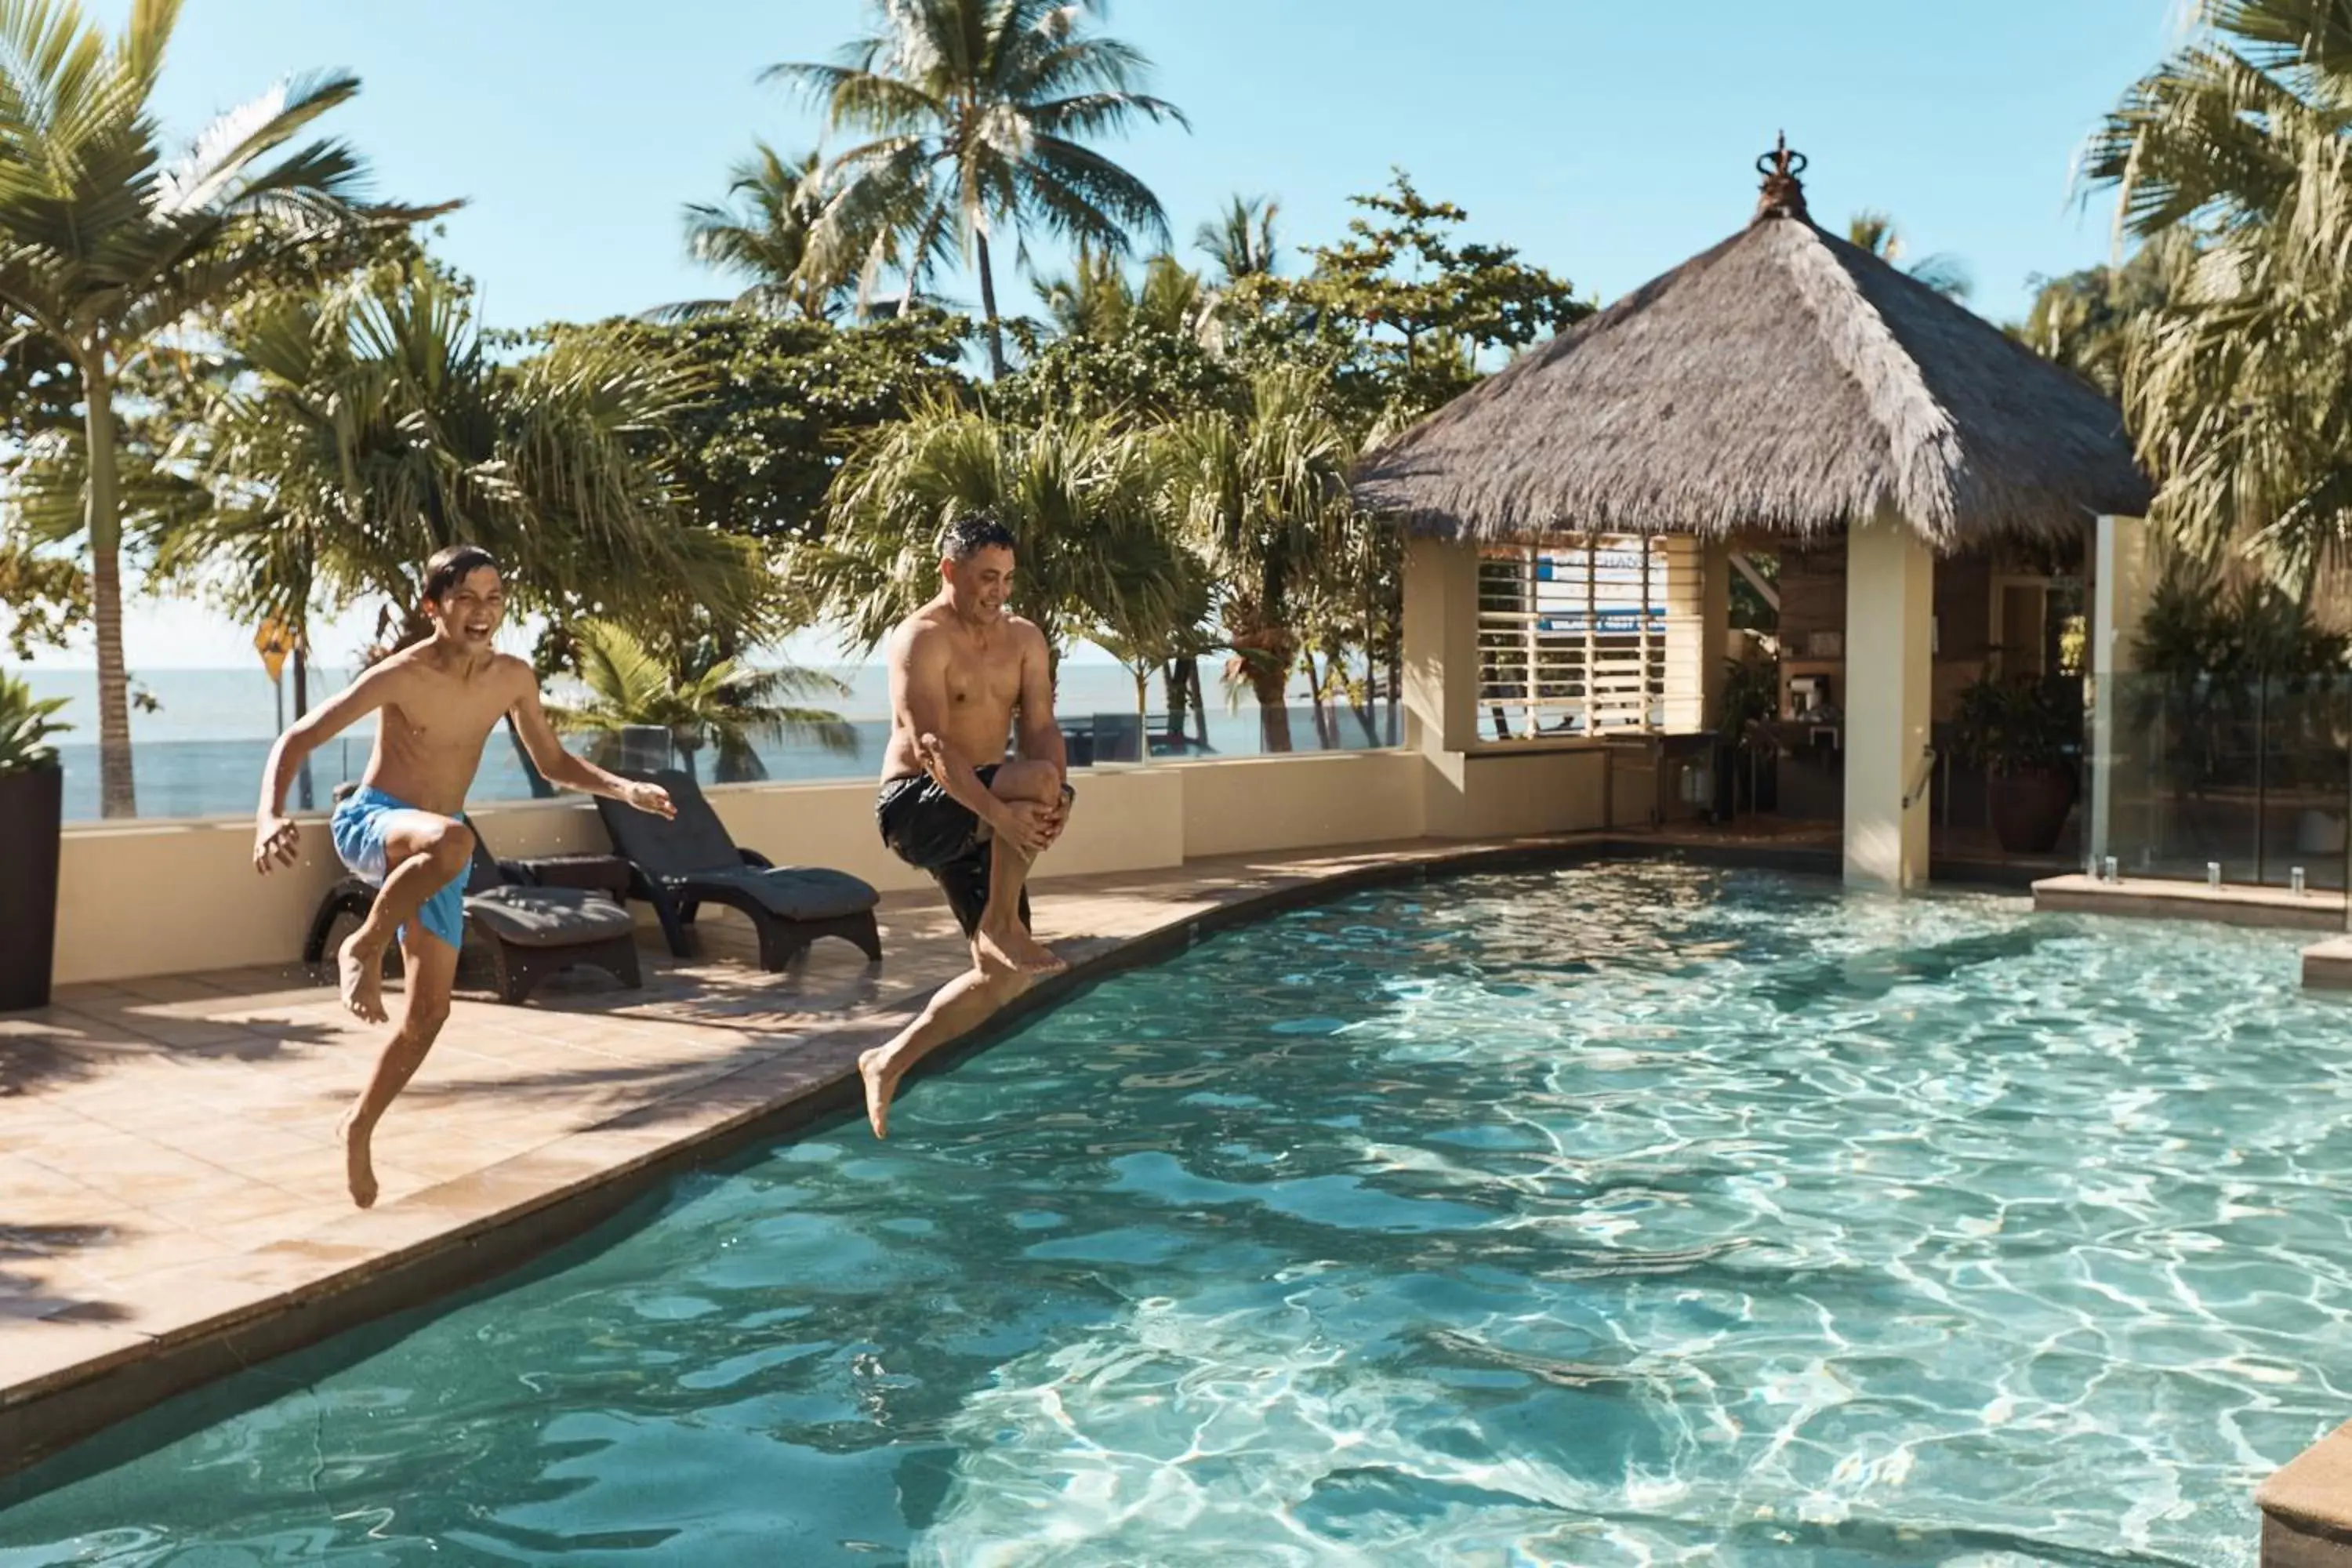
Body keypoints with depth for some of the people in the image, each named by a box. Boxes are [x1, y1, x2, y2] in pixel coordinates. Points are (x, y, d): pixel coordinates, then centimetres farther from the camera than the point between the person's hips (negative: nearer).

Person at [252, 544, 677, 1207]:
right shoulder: (401, 676, -19)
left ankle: (359, 1127, 27)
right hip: (370, 822, -6)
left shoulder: (512, 678, -3)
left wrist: (623, 788, -7)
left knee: (430, 1011, 5)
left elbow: (554, 764, 10)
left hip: (433, 847, 6)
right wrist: (271, 815, -37)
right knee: (452, 840, -43)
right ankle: (362, 949, -20)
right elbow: (297, 738, -19)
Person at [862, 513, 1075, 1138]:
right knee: (1036, 779, -34)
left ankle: (890, 1062, 16)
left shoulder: (1024, 639, 7)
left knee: (1005, 975, 3)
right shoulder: (921, 638, -14)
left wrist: (1057, 800, -23)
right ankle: (1001, 925, -18)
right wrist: (1004, 813, -37)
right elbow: (930, 745, -25)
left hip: (978, 818, 7)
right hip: (915, 807, -7)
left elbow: (1042, 729, -2)